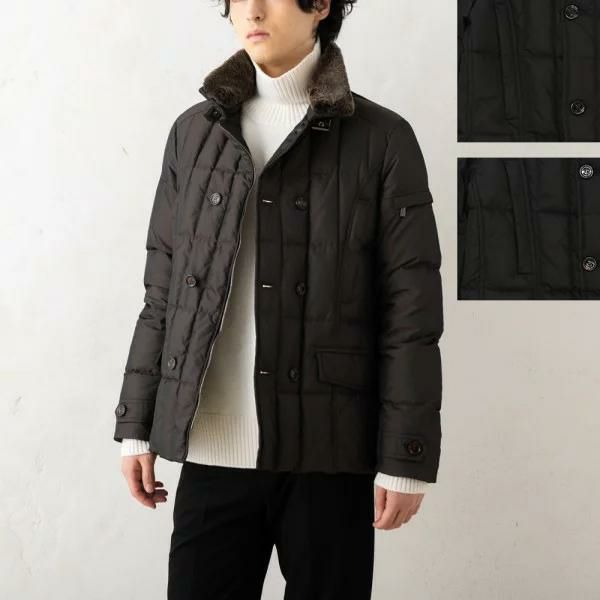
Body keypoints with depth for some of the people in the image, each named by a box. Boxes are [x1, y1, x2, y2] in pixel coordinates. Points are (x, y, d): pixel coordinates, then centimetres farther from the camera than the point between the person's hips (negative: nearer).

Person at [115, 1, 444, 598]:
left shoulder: (382, 137, -1)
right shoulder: (195, 132, 9)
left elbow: (411, 309, -4)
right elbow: (162, 291, 10)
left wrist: (405, 459, -6)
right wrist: (137, 425, 8)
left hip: (330, 453, -2)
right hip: (213, 451, 3)